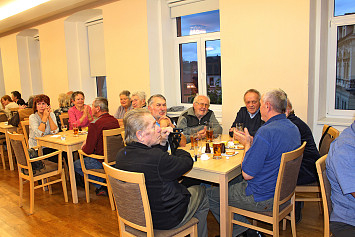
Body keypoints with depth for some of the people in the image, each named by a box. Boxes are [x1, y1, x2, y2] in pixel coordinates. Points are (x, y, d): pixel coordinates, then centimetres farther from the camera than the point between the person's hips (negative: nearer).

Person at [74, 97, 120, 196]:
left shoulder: (94, 124, -21)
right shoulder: (115, 120, 3)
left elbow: (88, 150, -17)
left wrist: (83, 149, 6)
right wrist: (87, 141, 15)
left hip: (102, 162, -8)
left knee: (76, 165, 15)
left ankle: (101, 186, 6)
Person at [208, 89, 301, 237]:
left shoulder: (266, 132, -27)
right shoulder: (293, 129, 2)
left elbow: (247, 174, -23)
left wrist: (247, 144, -10)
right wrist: (251, 141, 6)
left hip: (264, 199, -9)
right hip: (282, 191, 9)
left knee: (210, 195, 3)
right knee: (234, 180, 27)